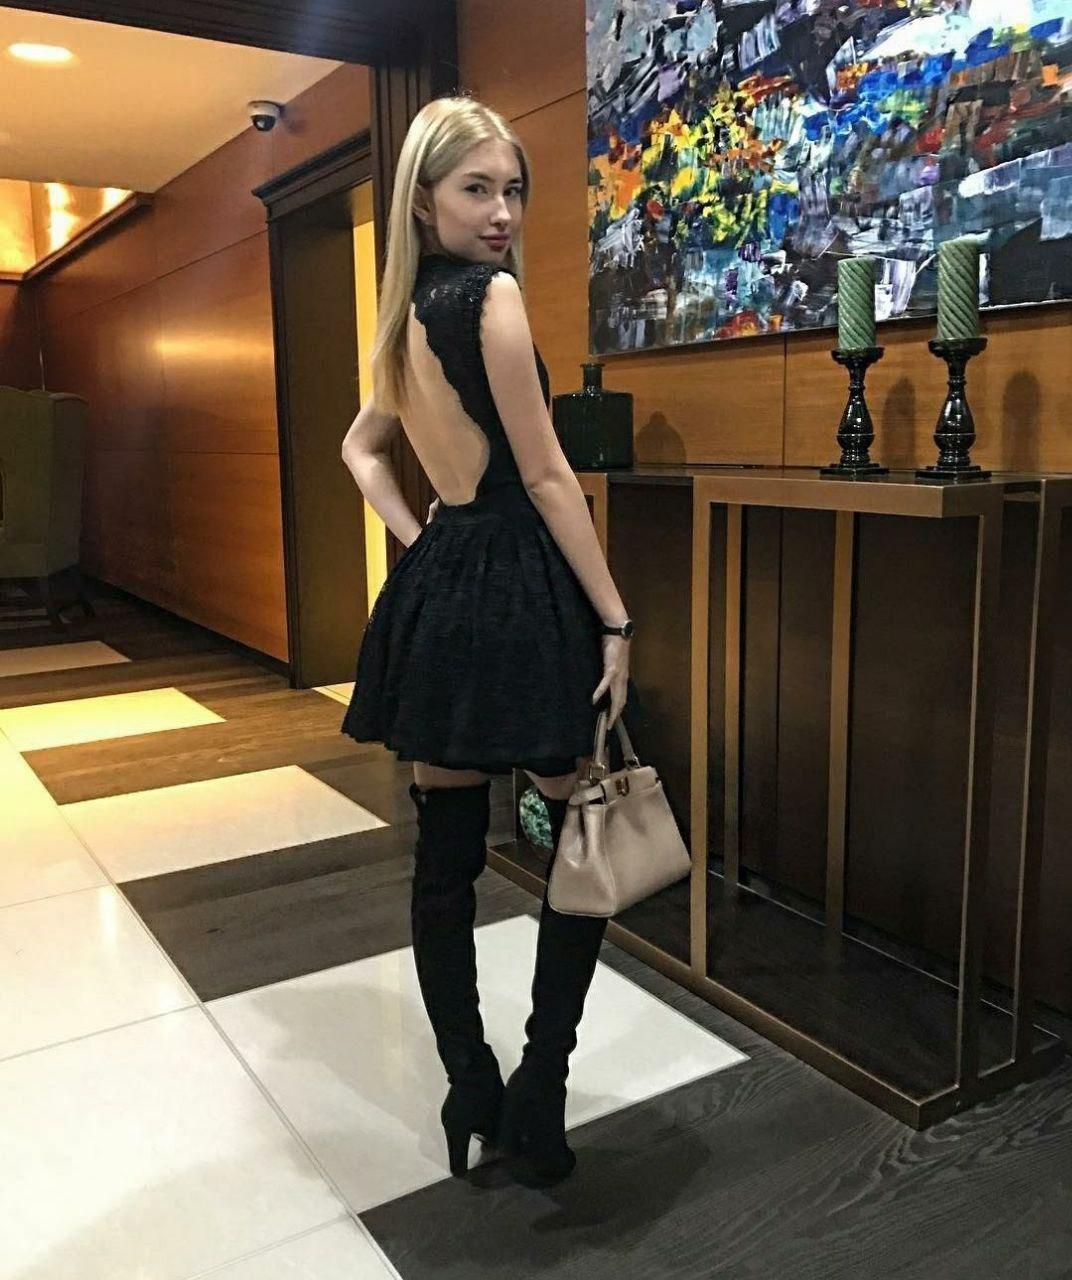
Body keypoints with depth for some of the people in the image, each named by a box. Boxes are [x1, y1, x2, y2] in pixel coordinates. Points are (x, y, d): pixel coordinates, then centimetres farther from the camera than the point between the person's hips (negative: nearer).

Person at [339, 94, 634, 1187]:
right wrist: (614, 620, -12)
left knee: (444, 857, 11)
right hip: (520, 592, -8)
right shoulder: (490, 293, -11)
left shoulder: (408, 312, 14)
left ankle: (471, 1097, 25)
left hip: (436, 592, 8)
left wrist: (417, 538, 14)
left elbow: (362, 448, 25)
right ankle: (534, 1105, 12)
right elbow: (545, 475, -15)